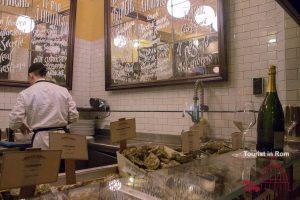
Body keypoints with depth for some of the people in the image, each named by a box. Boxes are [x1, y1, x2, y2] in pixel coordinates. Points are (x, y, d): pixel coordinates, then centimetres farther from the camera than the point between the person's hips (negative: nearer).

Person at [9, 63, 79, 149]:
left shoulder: (25, 94, -2)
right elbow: (74, 116, 2)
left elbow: (15, 121, -4)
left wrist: (22, 126, 17)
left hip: (42, 139, -2)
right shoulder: (63, 91, 3)